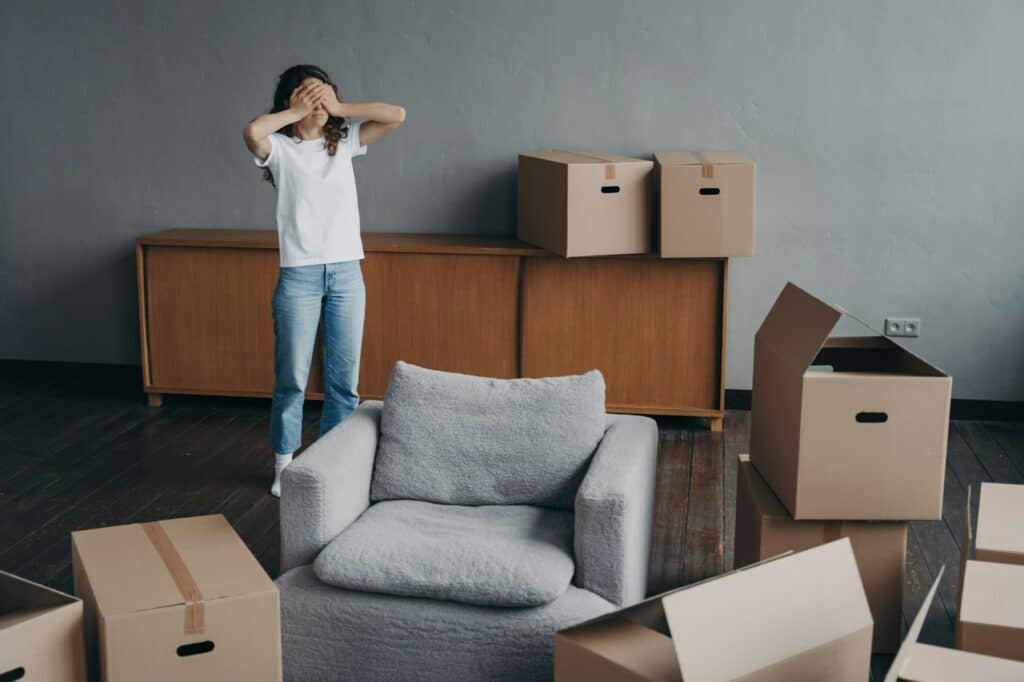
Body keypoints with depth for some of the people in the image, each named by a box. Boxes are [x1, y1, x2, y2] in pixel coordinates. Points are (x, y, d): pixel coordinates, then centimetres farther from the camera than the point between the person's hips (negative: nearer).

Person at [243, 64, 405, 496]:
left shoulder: (345, 141, 8)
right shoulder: (280, 148, -3)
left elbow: (396, 115, -1)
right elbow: (252, 132, -26)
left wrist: (339, 108, -3)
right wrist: (297, 112, -12)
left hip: (347, 272, 3)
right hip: (299, 275, -3)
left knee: (344, 378, 8)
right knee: (292, 378, 4)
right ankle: (285, 464, 19)